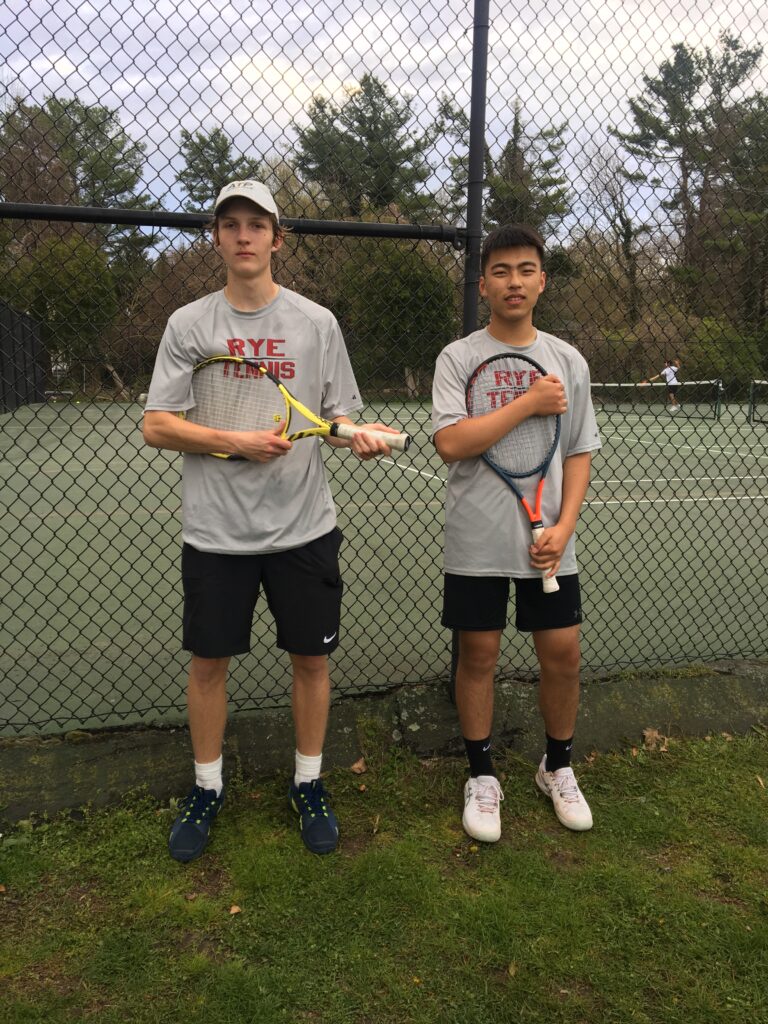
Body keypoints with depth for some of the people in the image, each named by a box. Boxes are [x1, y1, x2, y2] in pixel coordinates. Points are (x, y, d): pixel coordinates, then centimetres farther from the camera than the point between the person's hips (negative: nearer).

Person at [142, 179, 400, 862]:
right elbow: (156, 426, -2)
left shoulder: (316, 322, 4)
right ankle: (207, 788, 32)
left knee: (311, 657, 9)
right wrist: (235, 442, -16)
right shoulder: (189, 324, 3)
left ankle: (309, 784, 30)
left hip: (304, 528, 1)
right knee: (209, 660, 10)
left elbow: (338, 416, 7)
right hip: (215, 531, 0)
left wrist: (360, 437, -16)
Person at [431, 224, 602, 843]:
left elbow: (579, 453, 7)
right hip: (476, 542, -2)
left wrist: (564, 526, -7)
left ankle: (559, 769, 32)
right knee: (479, 654, 6)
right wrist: (529, 404, -16)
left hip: (548, 542, 3)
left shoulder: (569, 362, 7)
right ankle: (482, 778, 26)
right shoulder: (458, 358, -3)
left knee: (563, 652, 7)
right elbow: (450, 442, -17)